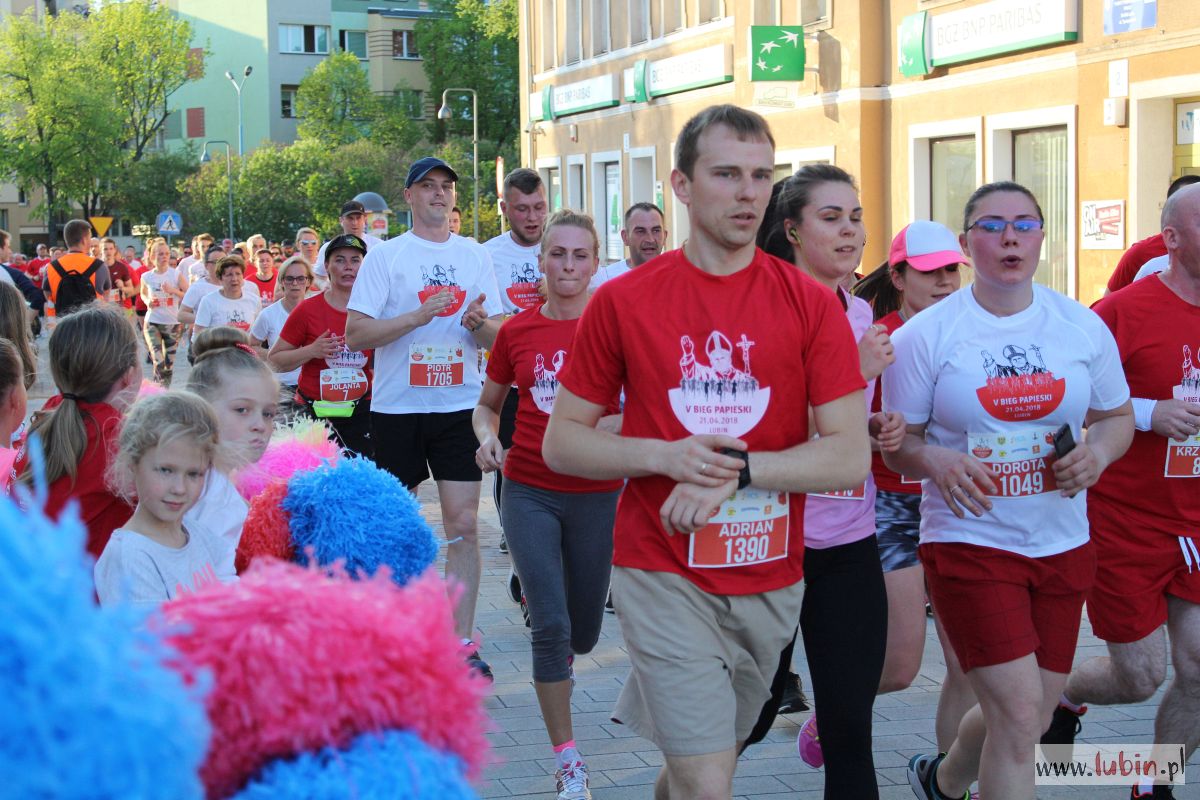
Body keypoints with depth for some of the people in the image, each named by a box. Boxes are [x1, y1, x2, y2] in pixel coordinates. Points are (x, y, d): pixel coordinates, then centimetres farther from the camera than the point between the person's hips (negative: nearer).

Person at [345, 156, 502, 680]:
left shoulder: (475, 255, 9)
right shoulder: (384, 256, 0)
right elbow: (355, 334, -7)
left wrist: (479, 322, -11)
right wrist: (419, 315, -18)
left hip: (459, 405, 1)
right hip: (397, 406, -1)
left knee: (464, 524, -5)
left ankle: (462, 642, -1)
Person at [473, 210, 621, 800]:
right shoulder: (516, 331, 1)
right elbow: (488, 404, 15)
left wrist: (598, 425, -22)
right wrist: (488, 437, -5)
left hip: (597, 493, 0)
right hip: (529, 491, 0)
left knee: (582, 634, 11)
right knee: (550, 627, -9)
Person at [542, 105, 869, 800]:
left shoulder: (812, 305, -2)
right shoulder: (623, 301, -3)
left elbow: (851, 457, -7)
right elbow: (561, 443, 0)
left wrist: (737, 469, -19)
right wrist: (664, 457, -16)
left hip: (770, 580, 3)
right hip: (663, 576, -2)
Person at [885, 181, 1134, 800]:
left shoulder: (1082, 326, 3)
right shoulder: (925, 335, -6)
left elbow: (1117, 416, 14)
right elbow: (896, 443, -1)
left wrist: (1098, 451, -9)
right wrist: (936, 460, -23)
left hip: (1062, 544, 4)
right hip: (969, 541, -4)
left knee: (1026, 717, 13)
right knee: (1020, 714, -14)